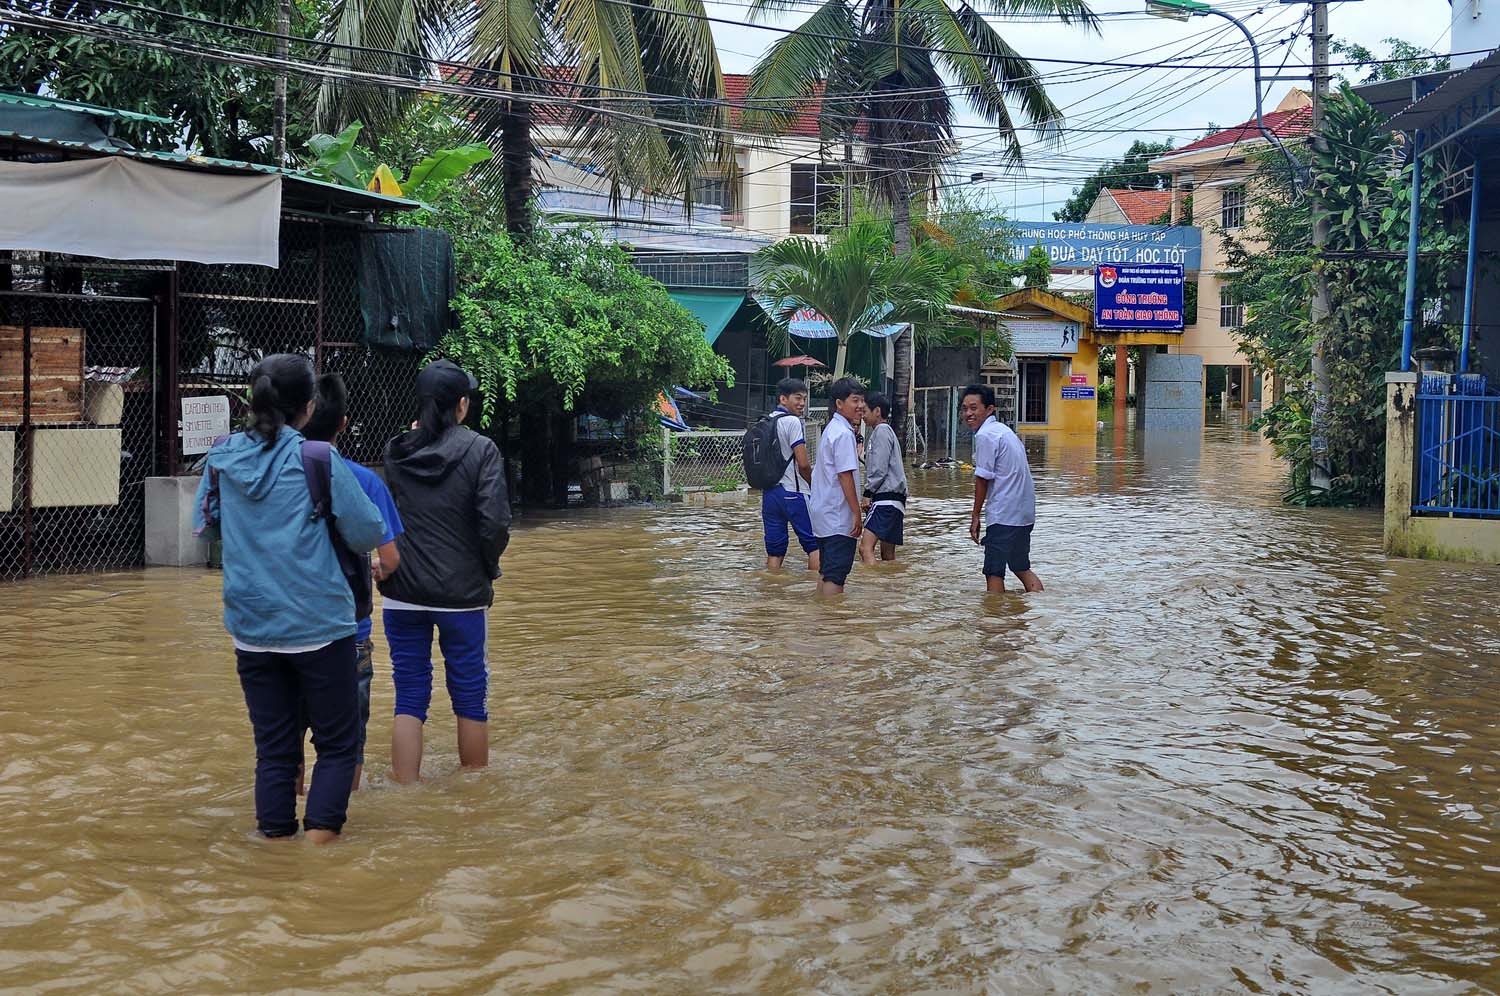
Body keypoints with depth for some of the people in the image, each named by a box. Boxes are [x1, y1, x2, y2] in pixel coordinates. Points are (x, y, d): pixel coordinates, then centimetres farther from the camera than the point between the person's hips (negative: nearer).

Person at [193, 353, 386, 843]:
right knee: (337, 742, 8)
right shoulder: (317, 458, -11)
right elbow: (368, 534, -8)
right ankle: (320, 835, -2)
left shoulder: (223, 457, 2)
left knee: (273, 747, 13)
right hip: (319, 624, -4)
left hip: (251, 627, 4)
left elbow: (203, 523, 17)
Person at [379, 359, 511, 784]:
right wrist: (487, 573, 5)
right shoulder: (479, 450, -8)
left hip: (403, 592, 3)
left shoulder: (396, 451, 3)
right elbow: (495, 524, -14)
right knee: (470, 696, 11)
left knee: (409, 697, 7)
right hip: (462, 592, -2)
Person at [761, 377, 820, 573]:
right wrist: (815, 484, 2)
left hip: (769, 492, 7)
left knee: (774, 549, 7)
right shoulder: (792, 422, -10)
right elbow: (803, 464, -14)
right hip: (793, 492, -7)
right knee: (815, 543, 0)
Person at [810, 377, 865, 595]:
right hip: (839, 516, -10)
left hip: (824, 513, 10)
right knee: (835, 575, -9)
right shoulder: (844, 433, -16)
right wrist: (857, 512, -16)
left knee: (826, 570, 15)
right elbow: (845, 475, -19)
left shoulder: (832, 429, 14)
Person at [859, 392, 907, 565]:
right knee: (887, 554, 13)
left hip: (886, 498, -11)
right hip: (894, 499, 11)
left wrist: (868, 492, -11)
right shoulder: (887, 431, 25)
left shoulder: (881, 431, -6)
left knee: (866, 546, -23)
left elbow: (879, 468, -15)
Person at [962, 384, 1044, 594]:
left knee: (994, 572, -5)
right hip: (1024, 513, 10)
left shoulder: (985, 435, -13)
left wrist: (976, 516, -5)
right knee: (1021, 567, 19)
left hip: (1003, 515, -10)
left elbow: (983, 479, -13)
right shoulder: (1004, 430, 16)